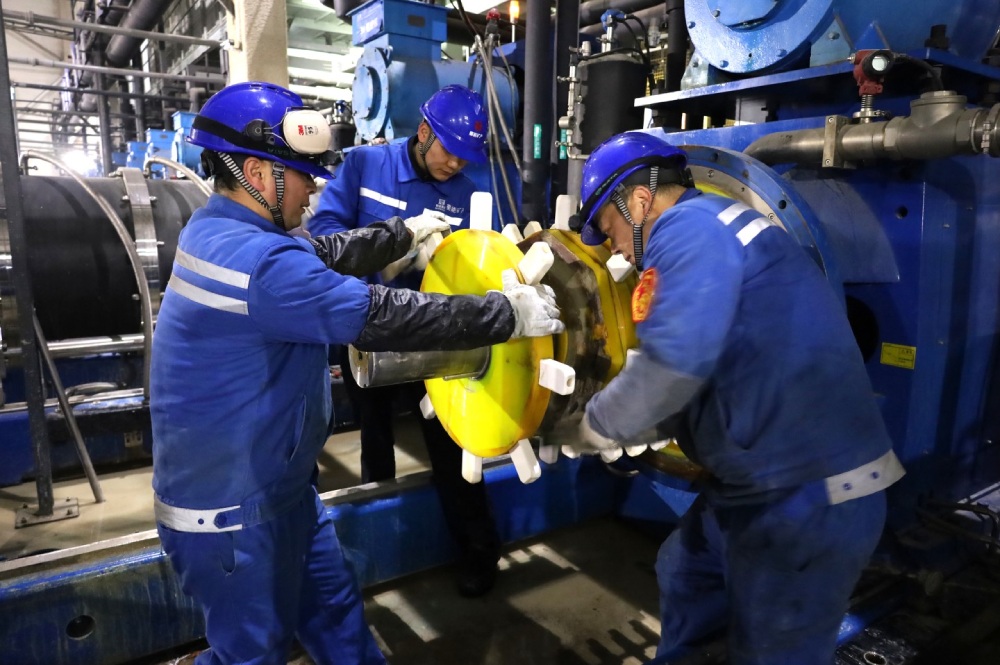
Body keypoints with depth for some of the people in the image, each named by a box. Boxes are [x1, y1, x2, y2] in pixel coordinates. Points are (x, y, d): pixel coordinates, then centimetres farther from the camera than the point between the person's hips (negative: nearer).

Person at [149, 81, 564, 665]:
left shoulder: (218, 228, 3)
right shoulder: (258, 260, -30)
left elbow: (325, 255, 14)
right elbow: (384, 317, -31)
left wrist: (404, 234, 19)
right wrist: (509, 314, -24)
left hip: (270, 485, 9)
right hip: (233, 510, -9)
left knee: (335, 607, 22)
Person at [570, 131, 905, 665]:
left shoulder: (690, 225, -15)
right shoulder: (711, 233, 17)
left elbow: (675, 361, -28)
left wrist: (598, 426, -11)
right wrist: (628, 428, 14)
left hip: (809, 500, -10)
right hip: (766, 484, 10)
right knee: (684, 577, 27)